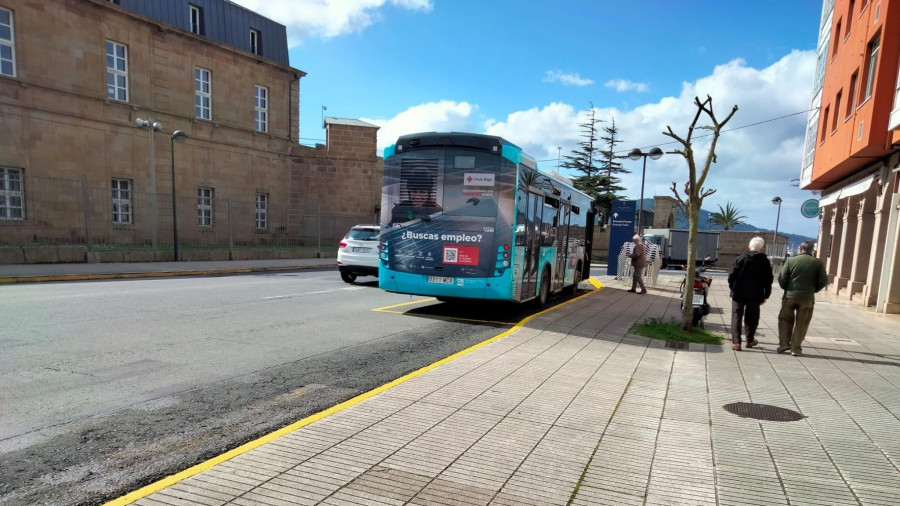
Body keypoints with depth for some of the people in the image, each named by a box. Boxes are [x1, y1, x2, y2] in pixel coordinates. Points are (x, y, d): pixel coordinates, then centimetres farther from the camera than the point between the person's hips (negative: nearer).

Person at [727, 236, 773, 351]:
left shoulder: (740, 259, -6)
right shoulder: (765, 262, 1)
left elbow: (731, 276, -8)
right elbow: (768, 280, 3)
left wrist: (733, 288, 5)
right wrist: (766, 296, 9)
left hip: (739, 294, -2)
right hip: (755, 295, 2)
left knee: (737, 317, 3)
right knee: (752, 318, 17)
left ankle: (736, 342, -3)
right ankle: (750, 340, 28)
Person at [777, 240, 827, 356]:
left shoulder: (791, 260, -4)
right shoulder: (818, 263, -1)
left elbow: (781, 278, -6)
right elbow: (823, 280, -1)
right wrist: (813, 290, 14)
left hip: (790, 296, -1)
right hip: (807, 298, 1)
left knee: (785, 320, 15)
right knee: (801, 324, 8)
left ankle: (784, 343, 9)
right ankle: (795, 349, 9)